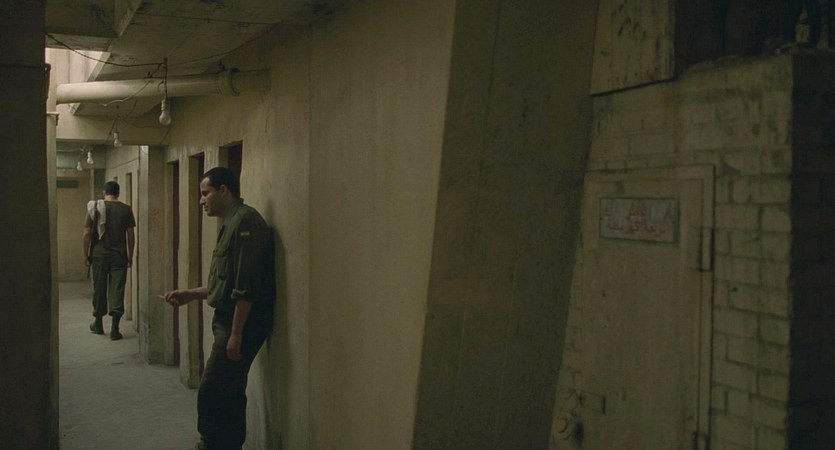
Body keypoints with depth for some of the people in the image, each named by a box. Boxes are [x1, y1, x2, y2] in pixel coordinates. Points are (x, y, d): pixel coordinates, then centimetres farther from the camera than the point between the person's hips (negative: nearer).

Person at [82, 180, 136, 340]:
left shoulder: (95, 208, -1)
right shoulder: (126, 210, -1)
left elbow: (87, 234, -3)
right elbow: (131, 235, -1)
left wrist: (86, 255, 7)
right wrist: (130, 256, 9)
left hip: (99, 255, 1)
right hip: (119, 256, -1)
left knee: (99, 289, 13)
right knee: (117, 290, 1)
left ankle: (98, 324, 26)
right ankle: (114, 329, -3)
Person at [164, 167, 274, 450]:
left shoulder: (245, 221, -15)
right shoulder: (232, 223, 17)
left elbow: (246, 286, -22)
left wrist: (236, 333, -23)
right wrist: (191, 294, 20)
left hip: (240, 323, -10)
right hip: (228, 321, 10)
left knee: (211, 393, -7)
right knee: (230, 394, 15)